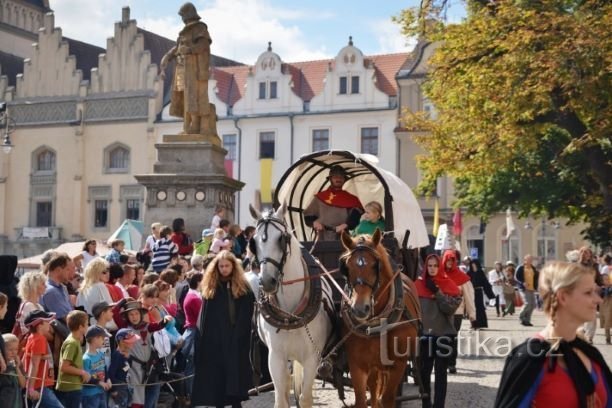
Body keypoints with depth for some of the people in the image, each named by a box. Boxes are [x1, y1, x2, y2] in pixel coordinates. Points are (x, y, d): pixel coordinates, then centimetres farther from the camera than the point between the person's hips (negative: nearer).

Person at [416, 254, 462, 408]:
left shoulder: (449, 285, -1)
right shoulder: (418, 285, 4)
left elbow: (451, 308, -11)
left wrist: (437, 292, -16)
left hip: (443, 334, -2)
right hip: (424, 334, 2)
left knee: (441, 373, 2)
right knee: (424, 372, 3)